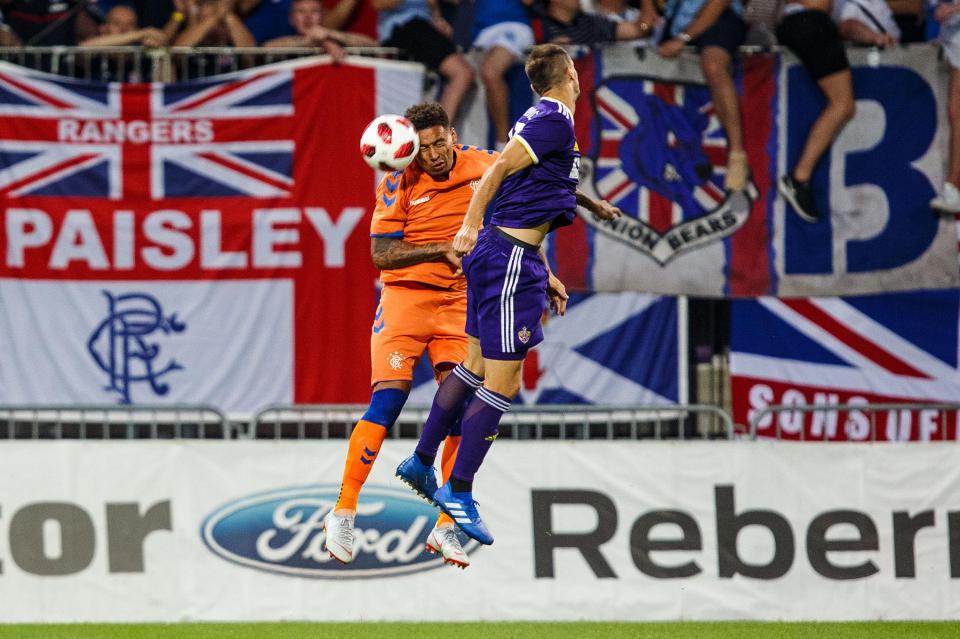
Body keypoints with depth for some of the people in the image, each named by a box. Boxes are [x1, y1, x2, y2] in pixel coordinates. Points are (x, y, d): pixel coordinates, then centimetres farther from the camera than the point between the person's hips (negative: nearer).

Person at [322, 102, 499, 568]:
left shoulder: (482, 167, 2)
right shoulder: (400, 185, -10)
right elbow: (381, 255, -12)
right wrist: (442, 249, -20)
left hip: (459, 302, 4)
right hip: (406, 298, -3)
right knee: (387, 404, -12)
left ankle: (446, 527, 2)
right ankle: (343, 512, -1)